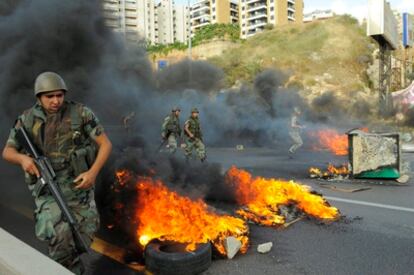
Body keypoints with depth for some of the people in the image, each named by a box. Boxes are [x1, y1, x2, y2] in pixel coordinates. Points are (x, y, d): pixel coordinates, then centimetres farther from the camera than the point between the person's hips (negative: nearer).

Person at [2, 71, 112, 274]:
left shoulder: (80, 113, -10)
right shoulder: (27, 119, -4)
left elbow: (105, 144, -7)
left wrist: (93, 172, -22)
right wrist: (22, 158, -22)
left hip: (78, 184, 1)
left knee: (84, 237, 8)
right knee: (60, 233, -23)